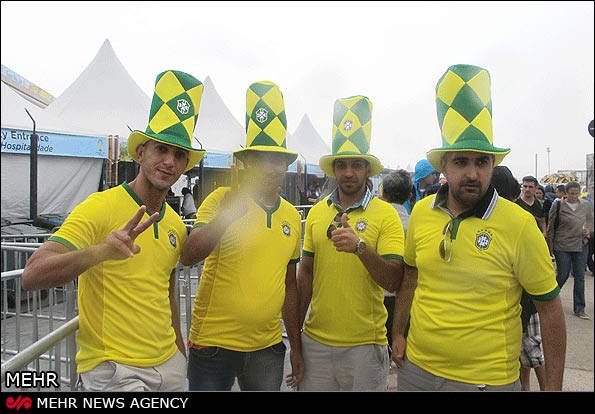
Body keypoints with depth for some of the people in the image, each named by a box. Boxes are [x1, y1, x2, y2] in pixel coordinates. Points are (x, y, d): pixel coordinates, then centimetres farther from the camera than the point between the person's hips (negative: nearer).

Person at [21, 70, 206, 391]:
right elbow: (32, 276, -23)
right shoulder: (100, 208, -14)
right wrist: (100, 251, -39)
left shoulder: (176, 225, 6)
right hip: (113, 369, -6)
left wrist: (179, 351, 17)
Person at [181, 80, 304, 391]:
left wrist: (296, 347, 15)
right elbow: (188, 257, -21)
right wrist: (229, 212, -33)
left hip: (268, 348, 4)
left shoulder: (292, 216, 5)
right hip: (214, 345, -3)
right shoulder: (222, 199, -8)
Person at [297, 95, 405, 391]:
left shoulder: (386, 215, -7)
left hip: (365, 343, -3)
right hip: (316, 339, 3)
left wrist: (360, 246, -30)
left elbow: (393, 281, -14)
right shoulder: (317, 212, 3)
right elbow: (306, 273, 10)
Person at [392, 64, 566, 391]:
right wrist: (398, 334, 9)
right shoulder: (420, 212, -4)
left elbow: (549, 307, -6)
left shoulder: (519, 225, -14)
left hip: (487, 379, -3)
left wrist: (553, 386, -4)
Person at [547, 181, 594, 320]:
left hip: (581, 245, 3)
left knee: (580, 276, 6)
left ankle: (579, 309, 15)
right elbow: (551, 226, -2)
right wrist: (550, 245, -2)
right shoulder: (558, 205, -6)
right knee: (563, 275, 2)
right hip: (562, 246, -3)